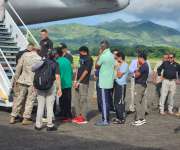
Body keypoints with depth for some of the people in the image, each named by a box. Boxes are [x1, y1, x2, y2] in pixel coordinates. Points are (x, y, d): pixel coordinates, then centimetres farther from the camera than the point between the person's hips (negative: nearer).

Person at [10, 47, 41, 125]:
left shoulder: (25, 55, 1)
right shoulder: (39, 59, -6)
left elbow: (19, 67, 3)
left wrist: (16, 77, 12)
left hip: (23, 80, 3)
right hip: (33, 81, -3)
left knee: (20, 98, 12)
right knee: (30, 100, 6)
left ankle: (13, 117, 17)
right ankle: (26, 118, 8)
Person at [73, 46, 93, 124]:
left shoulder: (89, 59, -8)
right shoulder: (81, 58, 16)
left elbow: (86, 71, -13)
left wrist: (79, 81, -13)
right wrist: (75, 80, 7)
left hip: (84, 82, -8)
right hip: (78, 82, 8)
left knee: (83, 100, -5)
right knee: (77, 99, 11)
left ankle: (84, 118, 1)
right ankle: (78, 116, 19)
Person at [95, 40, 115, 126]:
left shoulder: (103, 56, -16)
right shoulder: (112, 55, 10)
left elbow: (96, 66, -6)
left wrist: (99, 54, -2)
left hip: (104, 83, -8)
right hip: (110, 82, 8)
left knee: (104, 102, -4)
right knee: (107, 101, 14)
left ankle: (105, 120, -1)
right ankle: (106, 118, 20)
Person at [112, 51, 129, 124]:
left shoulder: (125, 65, -12)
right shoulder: (120, 65, 17)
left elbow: (119, 75, -17)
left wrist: (117, 67, -7)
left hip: (121, 85, -10)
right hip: (117, 84, 10)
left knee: (120, 102, -8)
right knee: (116, 102, 13)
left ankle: (122, 119, -4)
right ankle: (118, 117, 22)